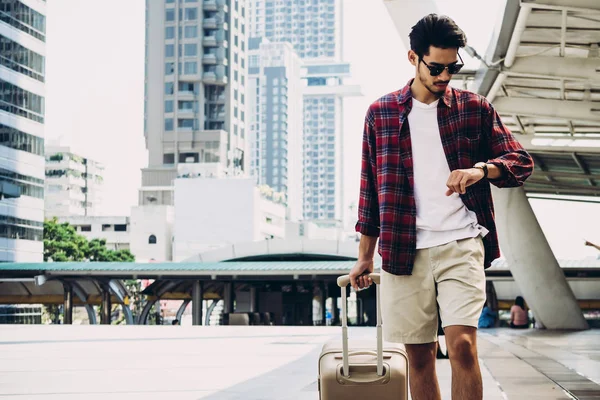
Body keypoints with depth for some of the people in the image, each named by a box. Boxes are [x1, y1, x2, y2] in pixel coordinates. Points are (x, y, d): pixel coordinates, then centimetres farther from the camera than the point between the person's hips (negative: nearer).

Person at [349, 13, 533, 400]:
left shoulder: (475, 108, 7)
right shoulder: (381, 113, 9)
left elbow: (522, 162, 5)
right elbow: (371, 188, 13)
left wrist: (480, 169, -17)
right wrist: (365, 257, 12)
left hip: (461, 245, -1)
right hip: (404, 249, 2)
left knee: (463, 344, -15)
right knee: (419, 357, 5)